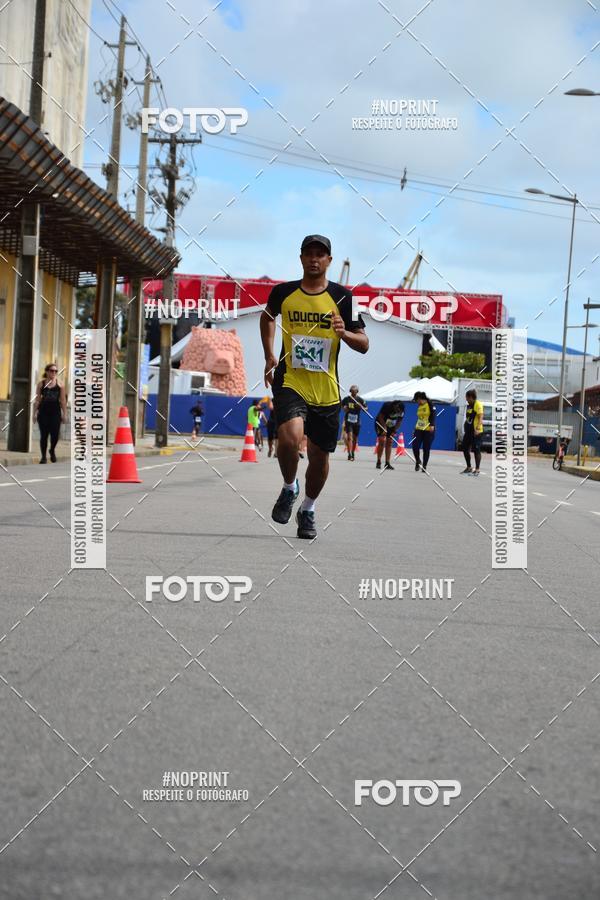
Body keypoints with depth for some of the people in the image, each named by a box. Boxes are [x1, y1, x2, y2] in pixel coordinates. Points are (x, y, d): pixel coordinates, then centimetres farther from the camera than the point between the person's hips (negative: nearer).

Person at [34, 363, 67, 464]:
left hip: (55, 411, 0)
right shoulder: (41, 383, 4)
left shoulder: (60, 384, 4)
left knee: (55, 434, -6)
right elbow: (37, 399, 5)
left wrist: (64, 414, 2)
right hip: (44, 411, 0)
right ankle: (43, 456, 10)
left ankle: (52, 450, 24)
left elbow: (63, 400, 5)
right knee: (44, 435, 0)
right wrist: (35, 412, -1)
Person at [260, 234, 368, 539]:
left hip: (326, 390, 1)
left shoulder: (342, 297, -1)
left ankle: (307, 511, 34)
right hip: (290, 381, -1)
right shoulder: (283, 293, 2)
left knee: (319, 456, 9)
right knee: (290, 436, -27)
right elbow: (268, 316, 26)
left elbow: (364, 345, 2)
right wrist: (269, 356, 18)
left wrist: (344, 333, -19)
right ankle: (289, 488, 3)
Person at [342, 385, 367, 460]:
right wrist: (344, 408, -6)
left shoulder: (360, 400, 0)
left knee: (355, 438, 12)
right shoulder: (346, 399, -1)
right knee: (349, 436, -15)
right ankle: (349, 454, -21)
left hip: (357, 421, 2)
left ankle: (353, 453, 30)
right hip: (348, 420, -2)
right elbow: (341, 406, 16)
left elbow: (366, 409, 5)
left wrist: (361, 407, -15)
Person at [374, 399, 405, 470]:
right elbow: (380, 417, -22)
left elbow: (399, 421, -3)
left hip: (391, 426, 4)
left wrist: (394, 431, -11)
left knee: (389, 443, -1)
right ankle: (378, 462, -9)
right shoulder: (387, 406, -29)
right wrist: (384, 428, -26)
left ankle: (387, 463, 1)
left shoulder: (401, 411, -16)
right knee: (382, 441, -16)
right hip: (381, 424, -4)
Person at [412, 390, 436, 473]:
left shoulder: (430, 404, -6)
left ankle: (424, 466, 9)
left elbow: (433, 415, -13)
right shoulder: (419, 406, 14)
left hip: (428, 430, -5)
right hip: (419, 429, 5)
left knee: (426, 449, -1)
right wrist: (415, 429, 23)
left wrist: (432, 425, -26)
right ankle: (417, 461, 14)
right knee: (415, 446, -9)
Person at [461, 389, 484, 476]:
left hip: (475, 432, -10)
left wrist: (477, 428, -29)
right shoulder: (469, 405, 16)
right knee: (465, 449, 12)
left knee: (476, 450, -4)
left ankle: (477, 469, 1)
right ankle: (469, 468, 24)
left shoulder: (478, 404, -11)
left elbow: (480, 417, -19)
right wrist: (466, 429, 25)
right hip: (468, 431, 10)